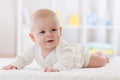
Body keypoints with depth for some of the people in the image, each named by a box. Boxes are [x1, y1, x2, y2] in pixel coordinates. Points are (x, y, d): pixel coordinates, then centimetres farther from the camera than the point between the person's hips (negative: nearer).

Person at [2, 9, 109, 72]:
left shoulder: (62, 47, -52)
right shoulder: (34, 49, -34)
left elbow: (67, 59, -67)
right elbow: (23, 59, -22)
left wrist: (57, 68, -87)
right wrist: (14, 65, -43)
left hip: (79, 53, -5)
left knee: (100, 62, 13)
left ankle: (101, 55, 50)